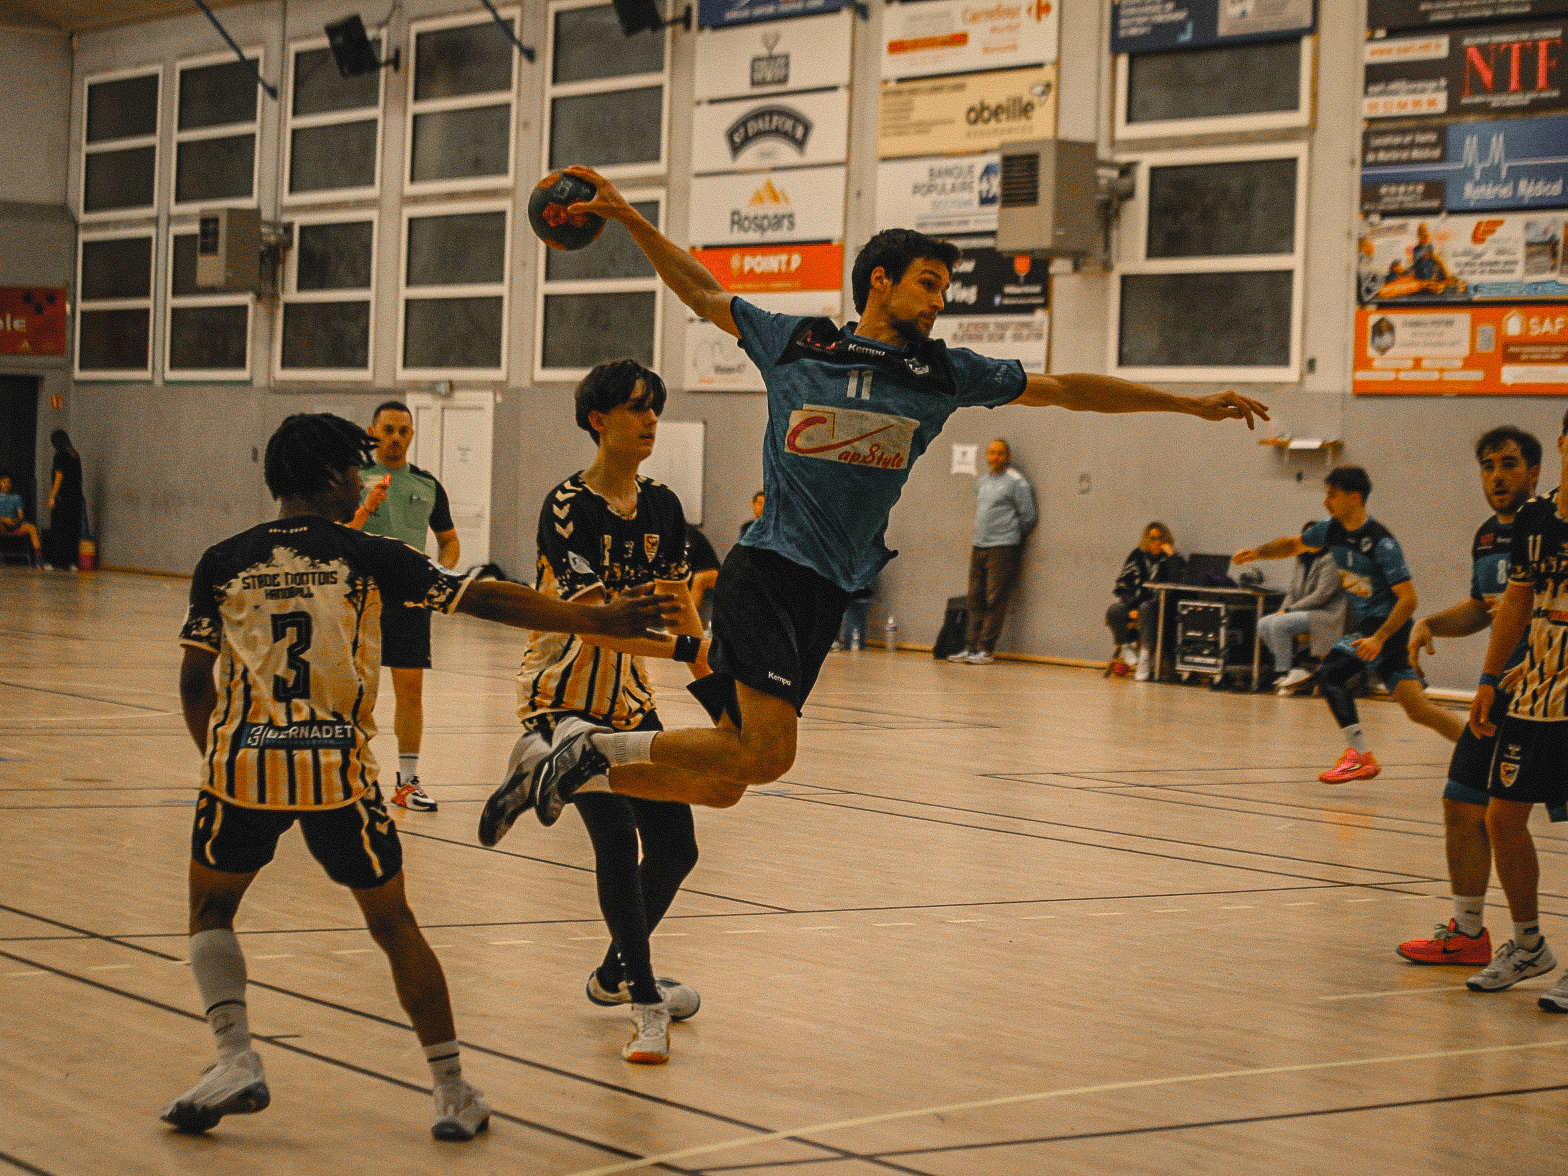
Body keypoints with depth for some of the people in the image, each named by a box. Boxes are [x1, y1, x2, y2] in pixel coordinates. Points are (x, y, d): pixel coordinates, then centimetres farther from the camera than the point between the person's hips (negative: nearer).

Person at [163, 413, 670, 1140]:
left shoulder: (223, 562, 6)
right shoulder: (366, 557, 2)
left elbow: (195, 682, 5)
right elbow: (486, 601, 0)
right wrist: (597, 622, 4)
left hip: (243, 762, 1)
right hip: (338, 770, -1)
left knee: (210, 909, 23)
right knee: (392, 924, 14)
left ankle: (236, 1059, 6)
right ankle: (454, 1092, 15)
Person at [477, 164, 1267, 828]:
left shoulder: (943, 373, 11)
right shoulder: (796, 344, 4)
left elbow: (1065, 390, 14)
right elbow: (703, 294, 16)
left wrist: (1190, 404, 15)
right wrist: (626, 217, 9)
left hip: (829, 591, 5)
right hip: (766, 568, -5)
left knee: (722, 785, 1)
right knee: (767, 753, -21)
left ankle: (584, 763, 20)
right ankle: (596, 750, -4)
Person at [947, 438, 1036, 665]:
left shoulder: (1016, 482, -5)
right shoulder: (982, 482, 17)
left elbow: (1029, 516, -4)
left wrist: (1010, 534, 4)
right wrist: (977, 538, 16)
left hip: (1003, 549, -7)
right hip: (979, 548, 7)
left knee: (995, 601, -7)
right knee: (976, 599, 7)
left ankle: (986, 649, -7)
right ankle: (972, 647, 11)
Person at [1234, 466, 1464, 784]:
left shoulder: (1381, 542, -20)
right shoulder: (1332, 530, 3)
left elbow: (1408, 599, -21)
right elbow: (1294, 545, 22)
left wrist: (1379, 638, -31)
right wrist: (1258, 552, 4)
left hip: (1387, 624, -8)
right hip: (1364, 624, 8)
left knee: (1329, 674, -17)